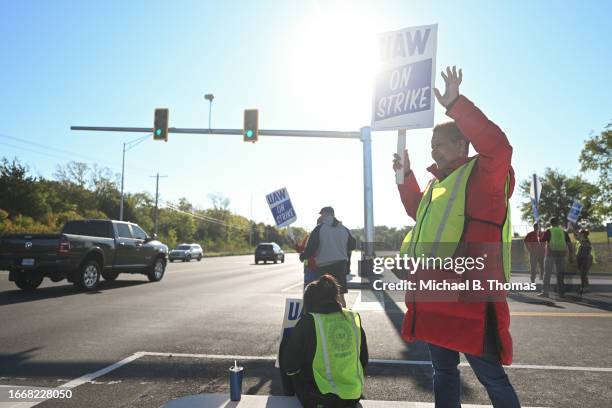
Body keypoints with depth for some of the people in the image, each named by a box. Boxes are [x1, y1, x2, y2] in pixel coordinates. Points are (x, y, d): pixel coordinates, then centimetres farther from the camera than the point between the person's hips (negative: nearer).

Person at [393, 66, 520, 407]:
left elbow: (499, 147, -27)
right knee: (443, 370, 19)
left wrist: (456, 105, -29)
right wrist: (406, 175, 25)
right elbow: (418, 211, 34)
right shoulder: (438, 182, 20)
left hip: (469, 293, -9)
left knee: (491, 376, 4)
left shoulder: (484, 172, -5)